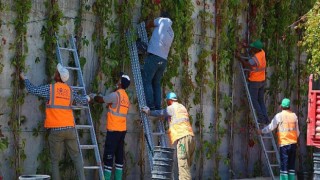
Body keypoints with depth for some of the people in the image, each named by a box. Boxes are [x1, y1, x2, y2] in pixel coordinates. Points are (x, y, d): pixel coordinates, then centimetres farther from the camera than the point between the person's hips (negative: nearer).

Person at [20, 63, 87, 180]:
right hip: (69, 129, 3)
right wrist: (87, 98, 48)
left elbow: (32, 90, 5)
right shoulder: (70, 91, 9)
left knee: (55, 161, 4)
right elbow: (82, 101, 24)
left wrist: (24, 78, 23)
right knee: (76, 157, 8)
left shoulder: (50, 88, -2)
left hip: (55, 130, -3)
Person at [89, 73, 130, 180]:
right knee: (119, 155, 8)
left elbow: (101, 100, -2)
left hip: (114, 130, -8)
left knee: (108, 155, -7)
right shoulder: (126, 97, 14)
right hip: (122, 129, 8)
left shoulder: (115, 95, -12)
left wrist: (93, 96, 16)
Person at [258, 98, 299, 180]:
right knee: (292, 165, 10)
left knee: (284, 165, -2)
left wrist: (262, 131, 11)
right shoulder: (294, 115, 7)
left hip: (284, 143, -4)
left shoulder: (279, 116, -6)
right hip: (293, 143, 4)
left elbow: (271, 127, -3)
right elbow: (297, 131, 11)